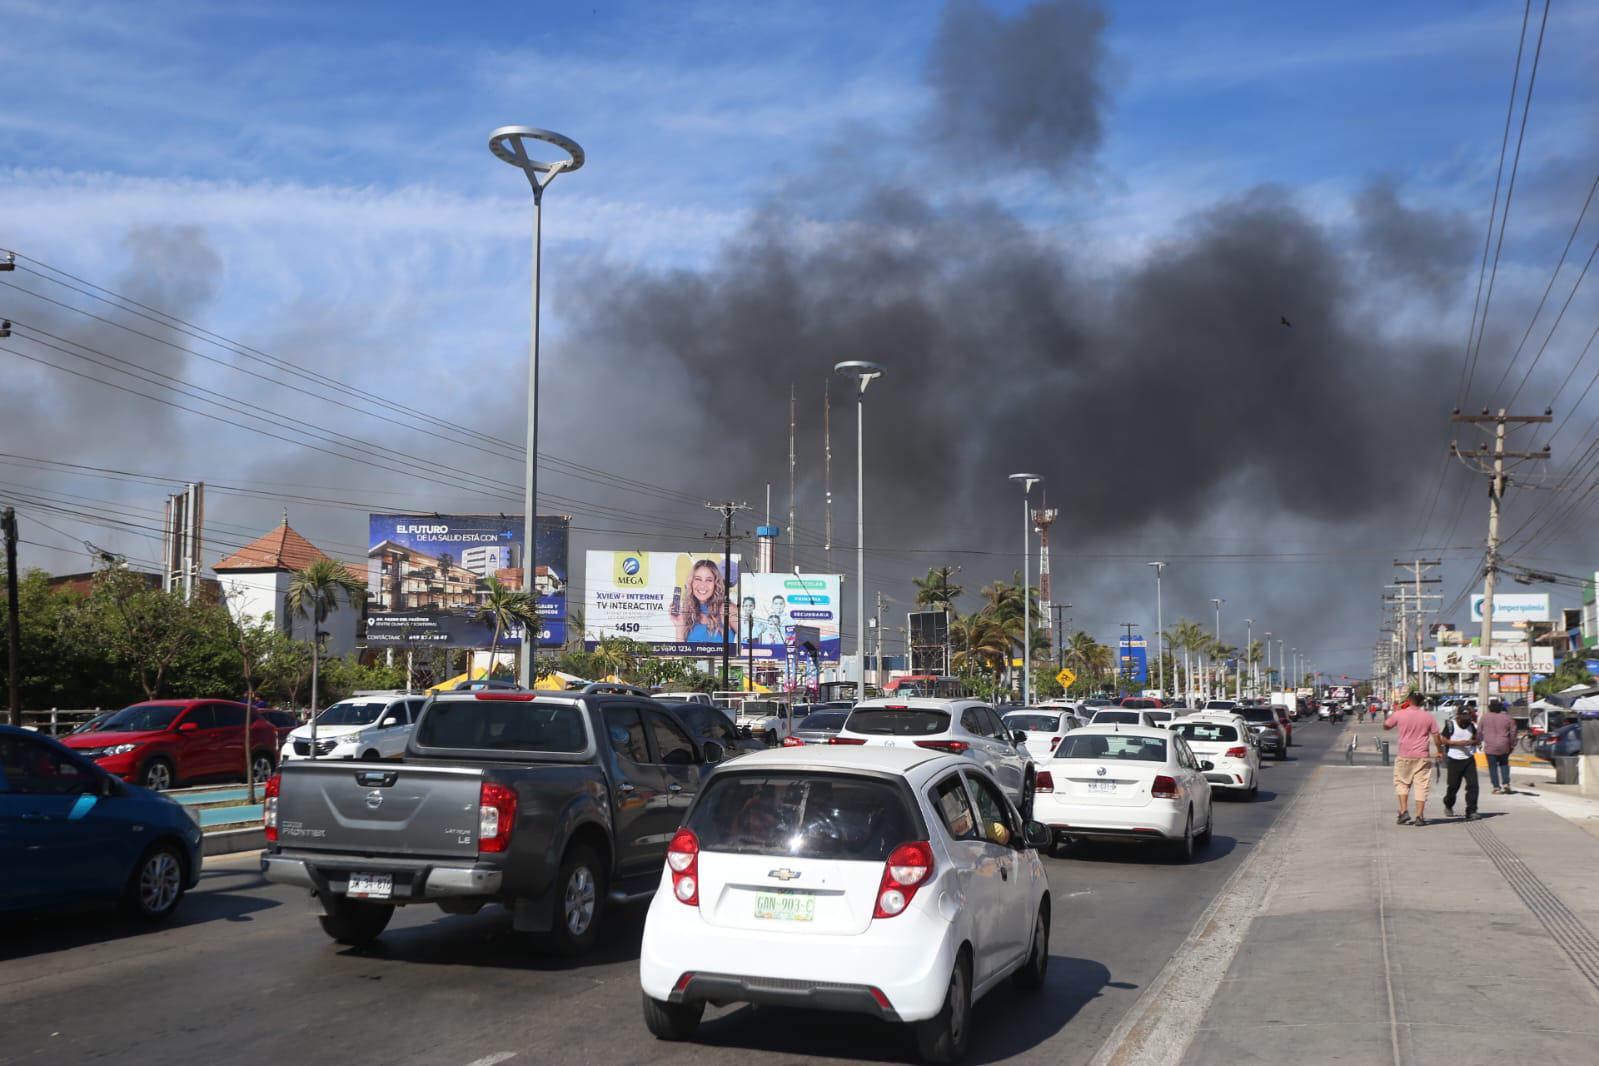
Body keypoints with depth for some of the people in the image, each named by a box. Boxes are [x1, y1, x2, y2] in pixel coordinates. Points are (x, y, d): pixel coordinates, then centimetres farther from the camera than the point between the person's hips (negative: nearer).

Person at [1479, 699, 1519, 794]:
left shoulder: (1484, 717, 0)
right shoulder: (1507, 718, 1)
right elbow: (1513, 733, 4)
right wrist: (1512, 745, 15)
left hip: (1490, 747, -2)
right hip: (1504, 747, 2)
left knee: (1493, 767, 4)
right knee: (1504, 764, 21)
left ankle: (1496, 787, 2)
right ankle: (1506, 783, 10)